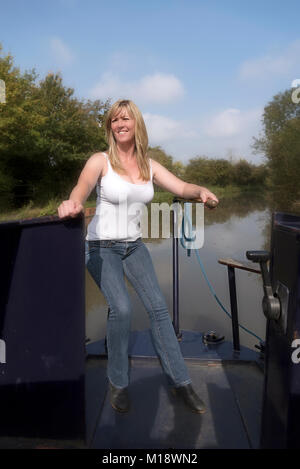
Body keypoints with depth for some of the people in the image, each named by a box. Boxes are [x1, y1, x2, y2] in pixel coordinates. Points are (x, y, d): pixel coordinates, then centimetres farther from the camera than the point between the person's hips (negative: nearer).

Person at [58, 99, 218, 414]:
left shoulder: (149, 166, 5)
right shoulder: (100, 161, -8)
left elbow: (181, 188, -3)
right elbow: (82, 187, -27)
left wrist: (200, 191, -26)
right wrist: (72, 203, -51)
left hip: (134, 246, 4)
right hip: (102, 246, -4)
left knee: (158, 307, -2)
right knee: (121, 309, -19)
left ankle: (180, 382, 12)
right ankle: (118, 383, 5)